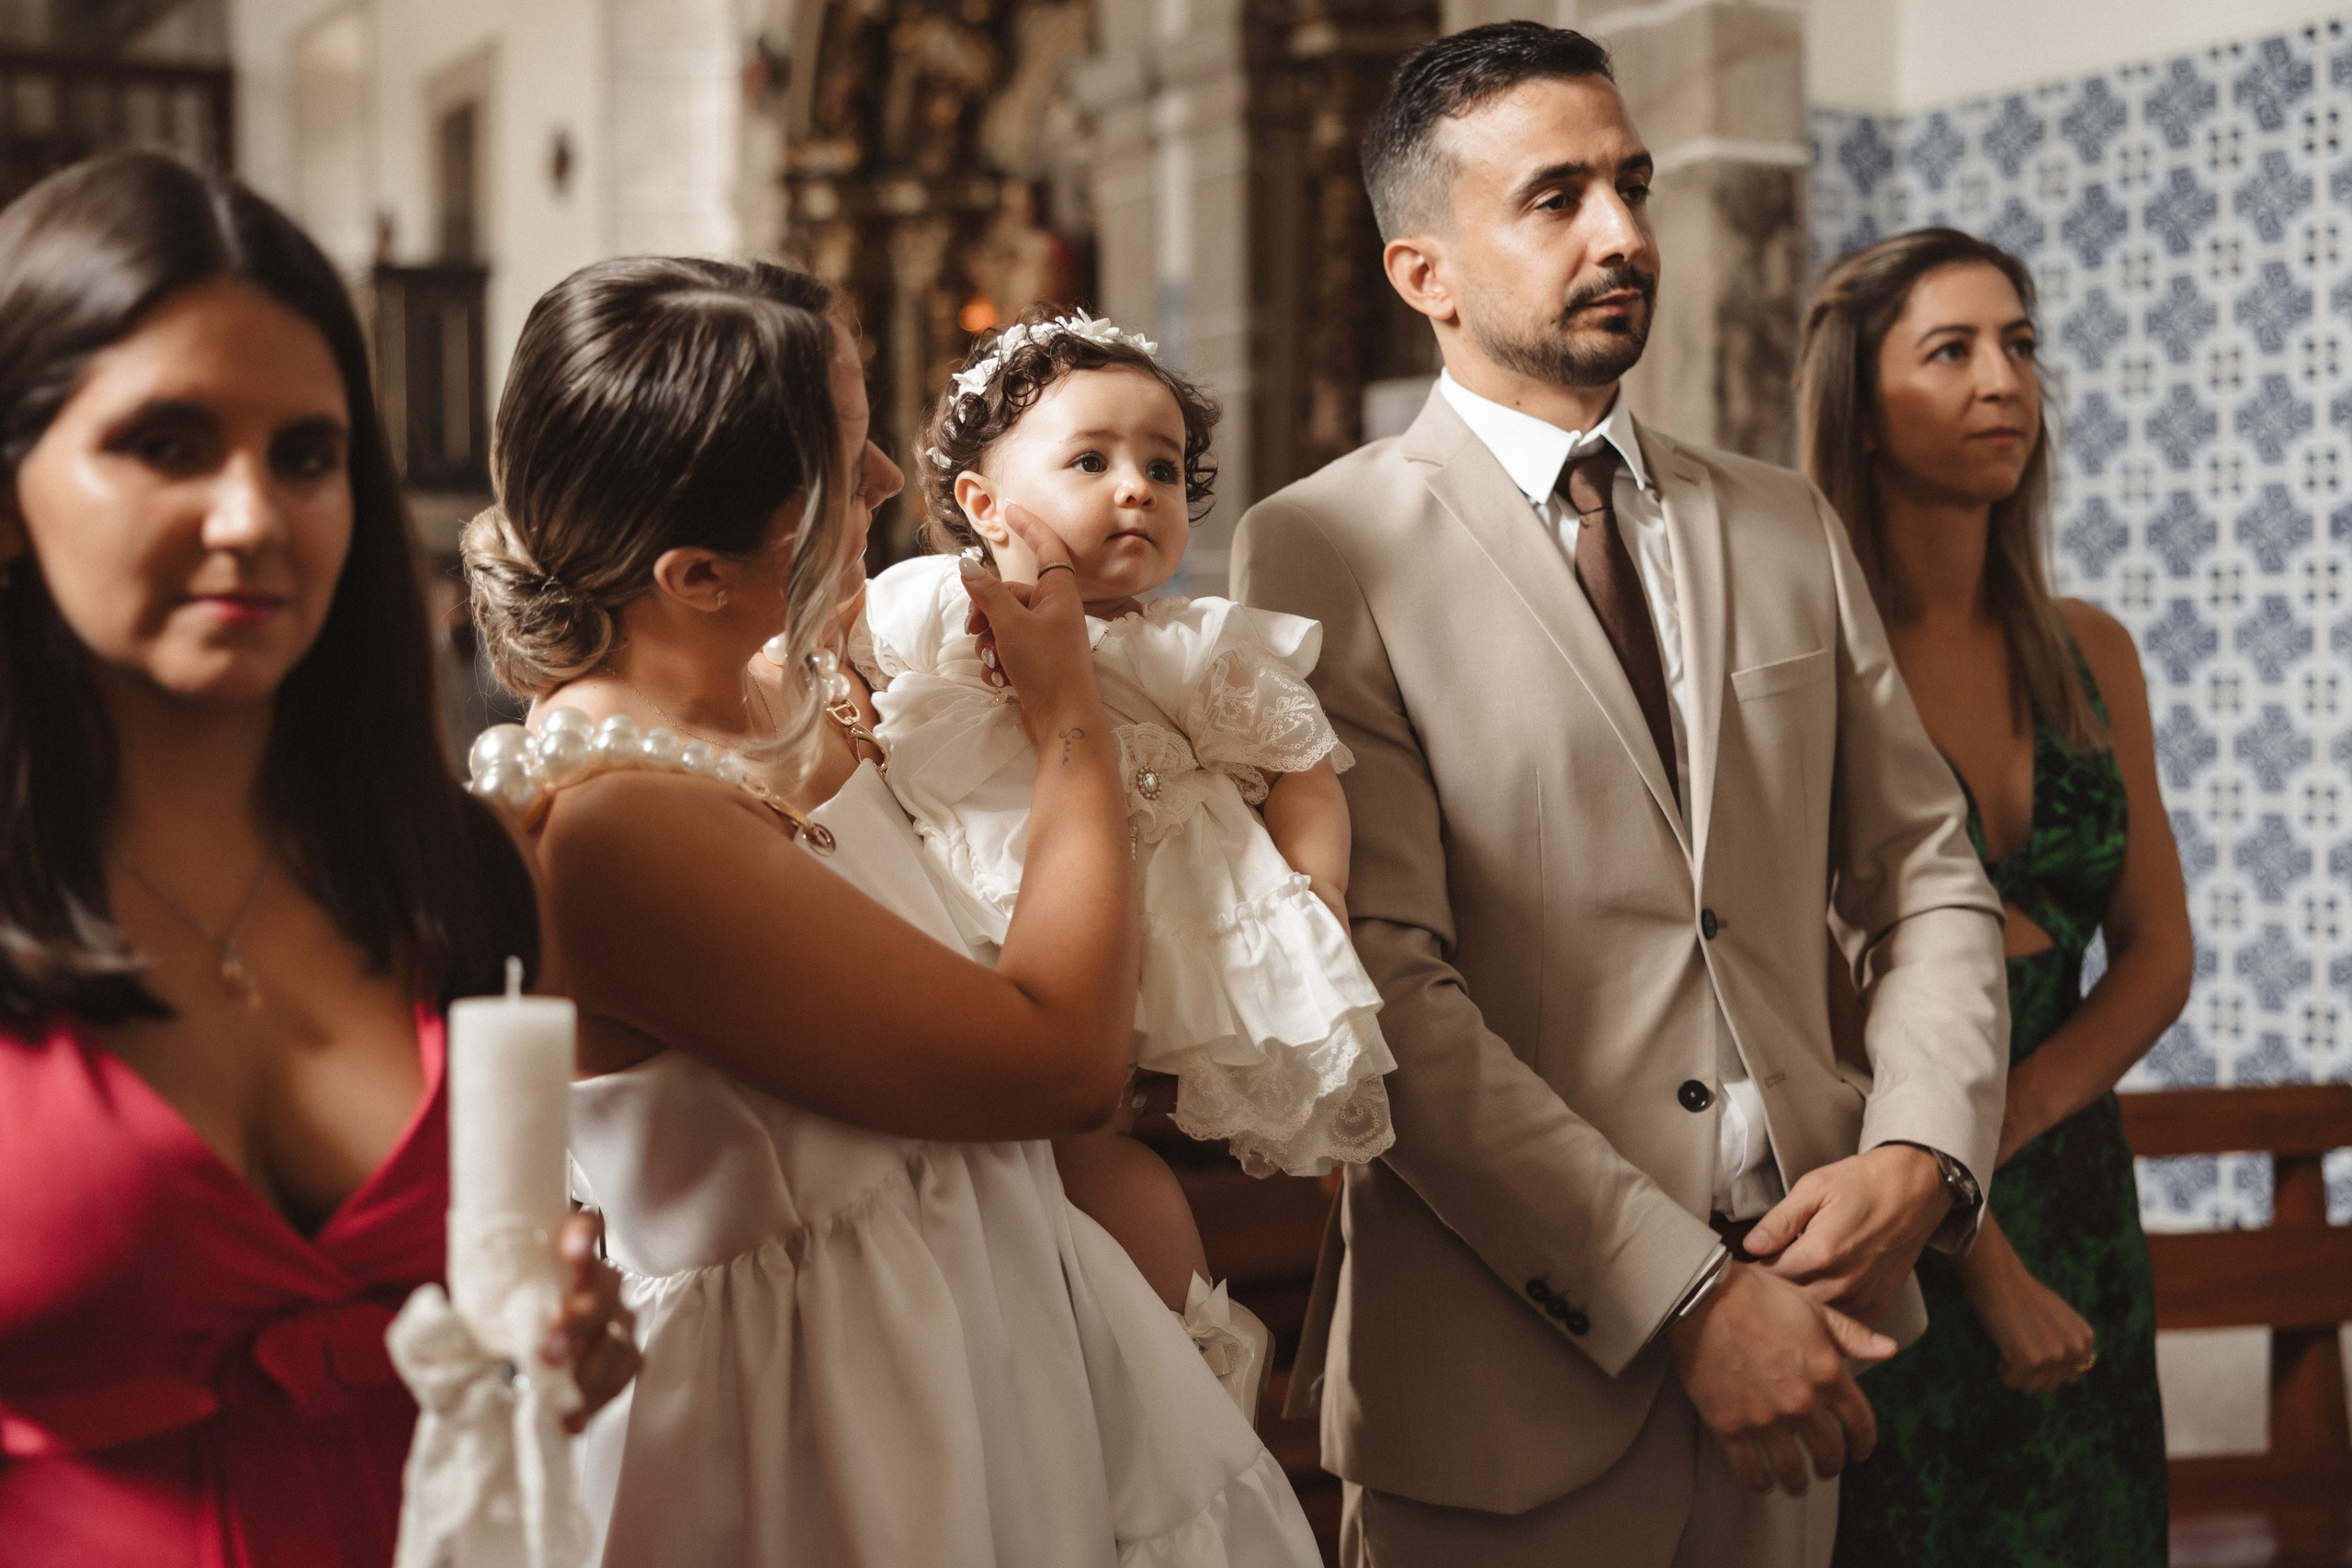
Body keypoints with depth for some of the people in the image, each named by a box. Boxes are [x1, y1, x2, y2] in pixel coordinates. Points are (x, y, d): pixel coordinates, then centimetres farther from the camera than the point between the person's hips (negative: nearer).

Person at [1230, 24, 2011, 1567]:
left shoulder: (1785, 524, 10)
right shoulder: (1324, 548, -7)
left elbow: (1929, 878, 12)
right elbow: (1384, 988, -14)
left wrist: (1920, 1159, -6)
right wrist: (1681, 1299, -17)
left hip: (1804, 1331, 4)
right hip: (1512, 1379, -4)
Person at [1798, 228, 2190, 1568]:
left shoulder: (2091, 654, 8)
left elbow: (2158, 956, 7)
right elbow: (1807, 999, -12)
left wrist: (2000, 1128, -10)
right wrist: (1977, 1252, -14)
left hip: (2069, 1203, 5)